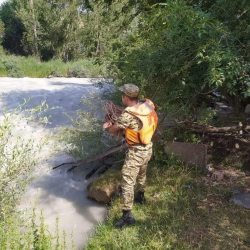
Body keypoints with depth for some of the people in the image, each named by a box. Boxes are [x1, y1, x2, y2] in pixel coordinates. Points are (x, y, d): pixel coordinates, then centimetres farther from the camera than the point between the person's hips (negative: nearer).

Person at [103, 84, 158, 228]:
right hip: (148, 149, 9)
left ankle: (127, 215, 3)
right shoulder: (147, 105, -4)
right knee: (142, 174, 30)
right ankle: (141, 197, 53)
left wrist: (111, 126, 12)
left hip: (136, 153, -8)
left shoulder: (128, 115, -26)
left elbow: (113, 130, -12)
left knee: (127, 183, -1)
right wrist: (115, 124, 4)